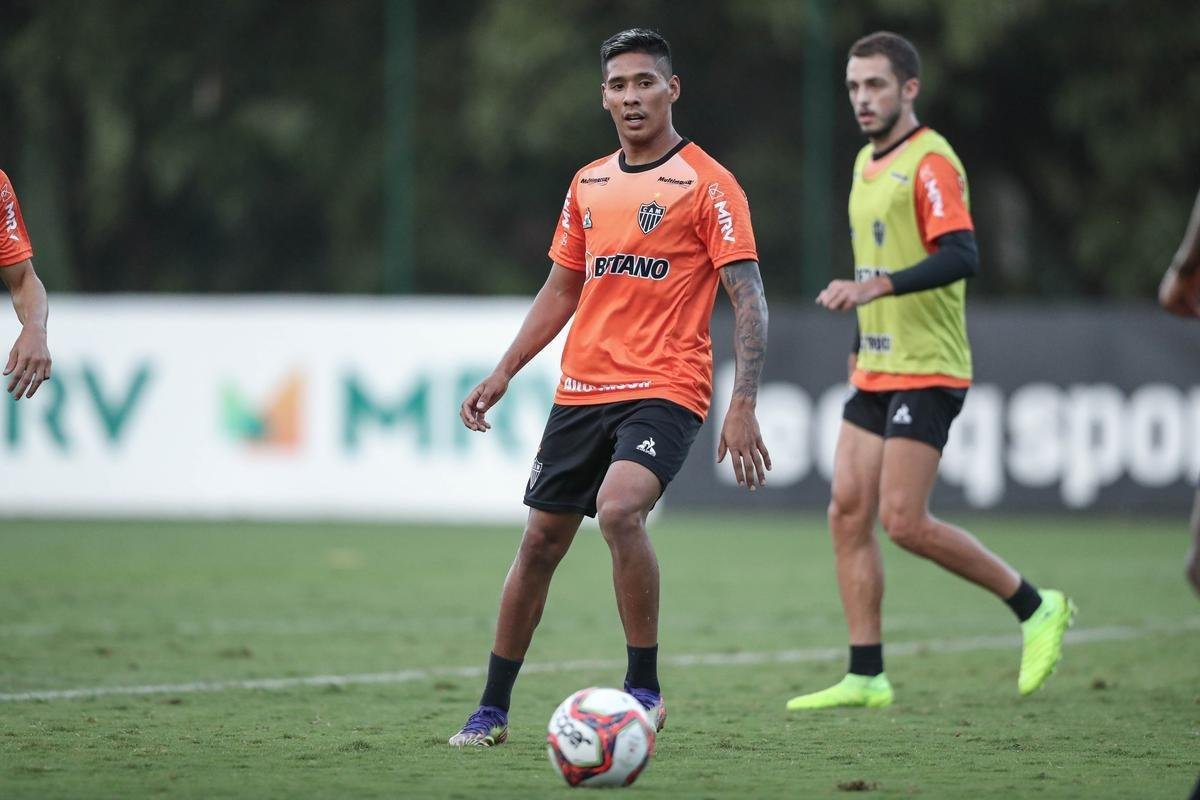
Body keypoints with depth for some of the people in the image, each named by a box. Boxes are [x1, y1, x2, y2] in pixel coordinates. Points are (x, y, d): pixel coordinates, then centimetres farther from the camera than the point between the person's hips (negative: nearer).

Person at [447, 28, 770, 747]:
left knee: (619, 510, -29)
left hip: (664, 390, -6)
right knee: (541, 542, 7)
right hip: (581, 390, 6)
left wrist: (743, 406, -19)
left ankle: (645, 687, -14)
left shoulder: (707, 184, -5)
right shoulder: (588, 185, 13)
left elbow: (748, 299, -9)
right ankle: (492, 709, 19)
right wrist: (504, 374, 16)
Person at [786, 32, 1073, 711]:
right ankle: (866, 677, 4)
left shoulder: (931, 161, -13)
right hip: (876, 371, 9)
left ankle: (1036, 607, 2)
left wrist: (875, 287, -34)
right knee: (848, 514, 1)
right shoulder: (867, 163, 16)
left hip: (927, 371, -9)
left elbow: (960, 255, -25)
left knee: (903, 521, -14)